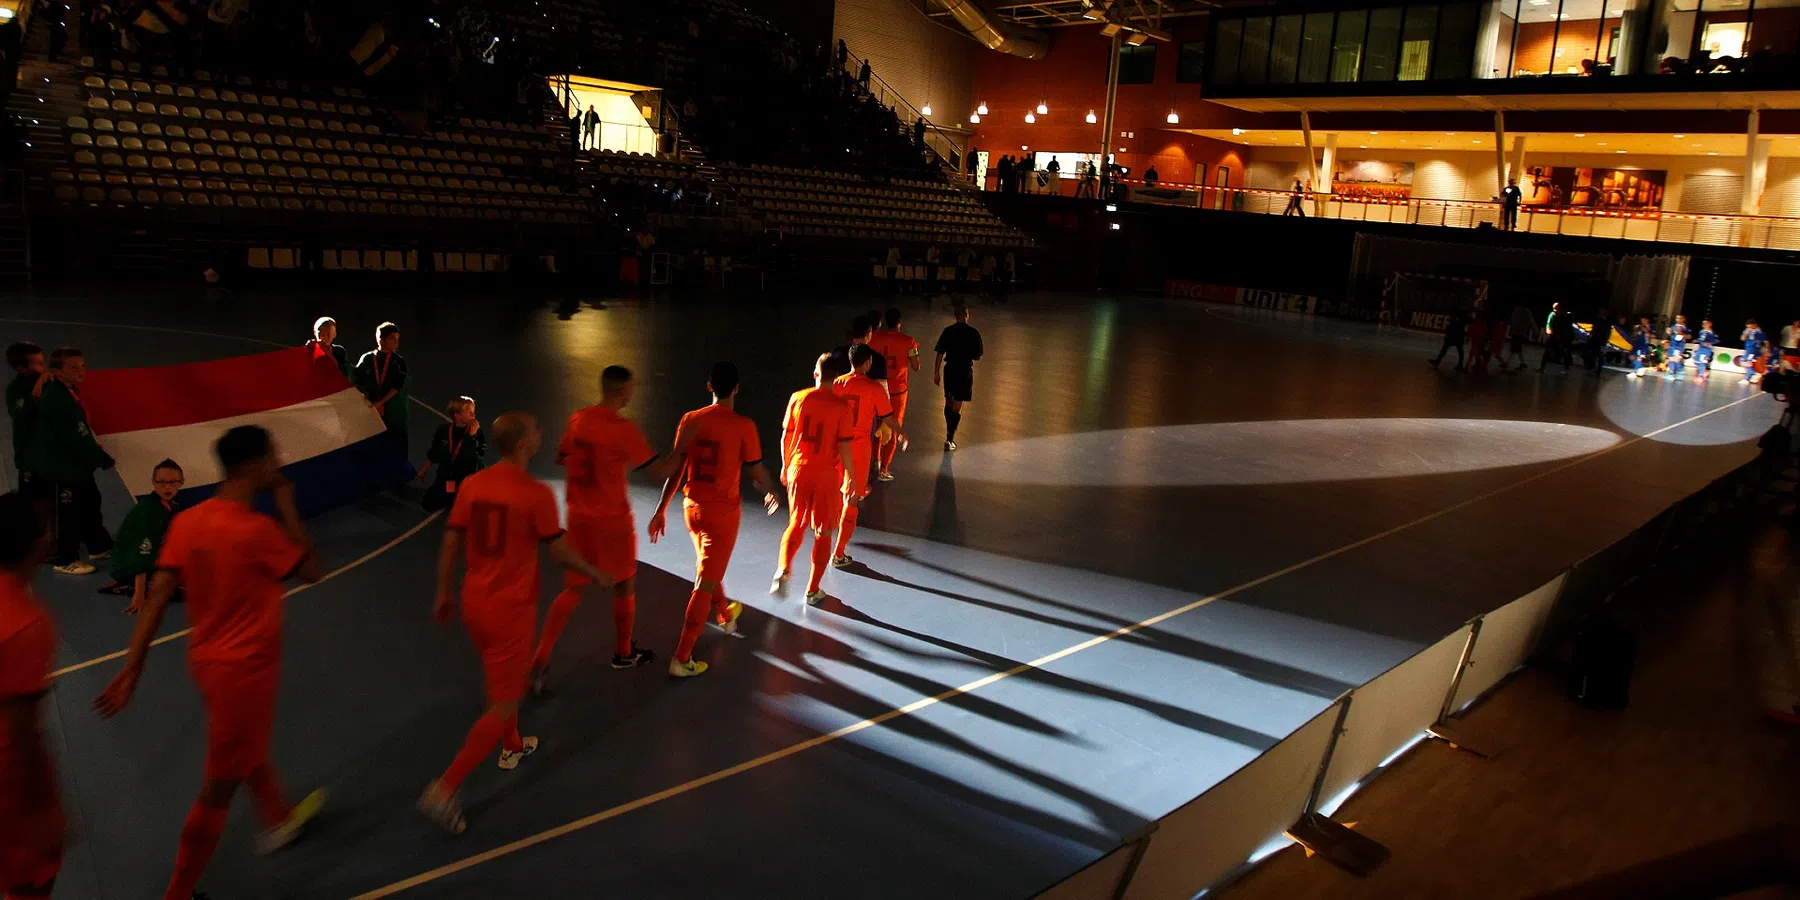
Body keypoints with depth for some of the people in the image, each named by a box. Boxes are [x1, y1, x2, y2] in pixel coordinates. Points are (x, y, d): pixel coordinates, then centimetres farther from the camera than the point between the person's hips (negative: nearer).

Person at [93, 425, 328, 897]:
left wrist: (131, 670, -1)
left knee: (251, 747, 30)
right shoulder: (257, 529, -25)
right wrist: (286, 504, -9)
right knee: (220, 787, 7)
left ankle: (279, 819, 54)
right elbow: (312, 571, -10)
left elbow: (156, 600, -5)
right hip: (244, 668, -8)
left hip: (206, 658, 8)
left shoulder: (187, 521, -5)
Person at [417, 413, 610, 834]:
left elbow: (450, 544, 4)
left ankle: (512, 747, 51)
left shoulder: (472, 484, -2)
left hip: (474, 602, 7)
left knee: (500, 678, 30)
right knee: (503, 705, 2)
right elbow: (559, 552, -11)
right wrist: (595, 573, 6)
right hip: (511, 609, -7)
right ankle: (445, 789, -2)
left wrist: (444, 594, 16)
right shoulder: (537, 494, -19)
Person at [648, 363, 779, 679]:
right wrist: (771, 494, 13)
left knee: (709, 567, 28)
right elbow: (757, 473, -8)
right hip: (724, 511, -5)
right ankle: (682, 659, 1)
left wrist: (661, 509, 9)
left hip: (693, 506, 5)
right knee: (705, 584, 0)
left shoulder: (690, 420, -3)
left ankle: (725, 614, 54)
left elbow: (675, 469, 0)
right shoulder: (743, 426, -15)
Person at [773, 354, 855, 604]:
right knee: (823, 533, 12)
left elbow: (786, 436, 4)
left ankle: (783, 571, 5)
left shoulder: (797, 398, -3)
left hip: (798, 471, 3)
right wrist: (851, 482, -3)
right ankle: (813, 591, 16)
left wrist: (785, 466, 19)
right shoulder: (841, 407, -11)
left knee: (796, 525, 23)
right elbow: (844, 448, -12)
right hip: (827, 476, -3)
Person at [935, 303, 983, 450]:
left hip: (949, 369, 2)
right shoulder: (973, 333, -6)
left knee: (949, 402, 19)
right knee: (957, 406, 1)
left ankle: (950, 433, 29)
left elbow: (940, 354, -3)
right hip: (965, 370, -2)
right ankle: (950, 439, -5)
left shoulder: (948, 331, -1)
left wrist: (936, 373, 3)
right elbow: (978, 357, -3)